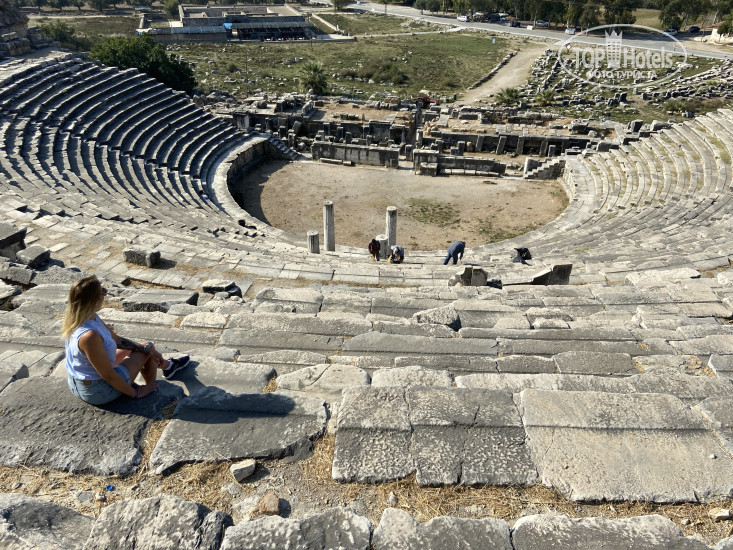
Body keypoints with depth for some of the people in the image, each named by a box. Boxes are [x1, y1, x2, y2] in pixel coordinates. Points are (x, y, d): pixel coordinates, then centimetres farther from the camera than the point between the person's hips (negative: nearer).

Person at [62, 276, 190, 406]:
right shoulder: (89, 336, -37)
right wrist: (135, 393, -15)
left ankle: (167, 365, 51)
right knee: (147, 349, 7)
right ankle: (151, 393, 31)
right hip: (96, 392, -8)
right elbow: (109, 376, -28)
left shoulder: (92, 318, -9)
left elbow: (116, 339, 4)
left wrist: (147, 349, 0)